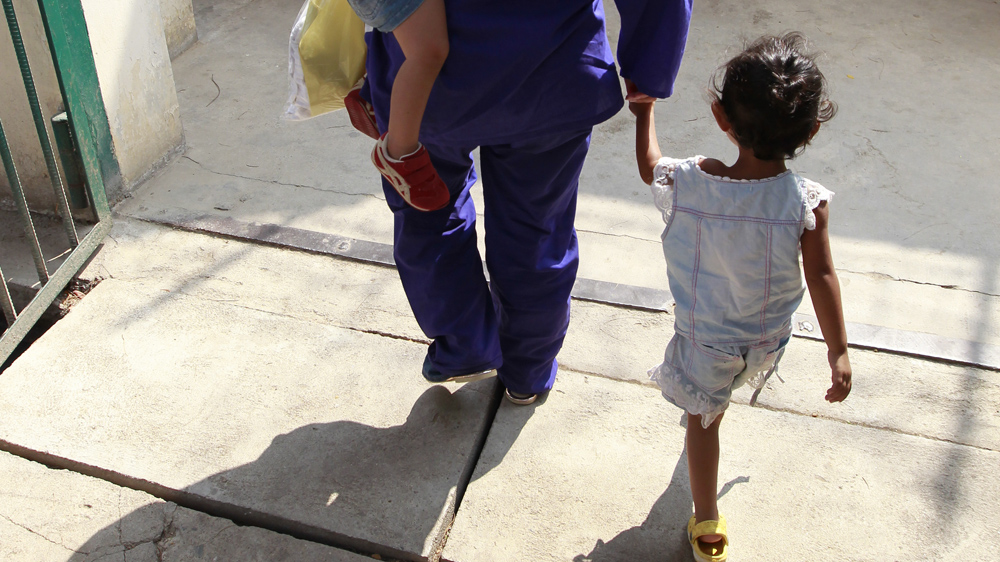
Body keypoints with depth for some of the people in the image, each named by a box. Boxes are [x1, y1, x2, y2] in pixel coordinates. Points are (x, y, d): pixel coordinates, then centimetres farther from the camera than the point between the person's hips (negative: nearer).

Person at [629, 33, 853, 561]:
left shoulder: (686, 184, -27)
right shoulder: (807, 202, -28)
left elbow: (648, 165, -4)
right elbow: (822, 278, -20)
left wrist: (644, 110, 13)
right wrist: (838, 351, -9)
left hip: (704, 335, -2)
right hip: (768, 338, 2)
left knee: (704, 418, 18)